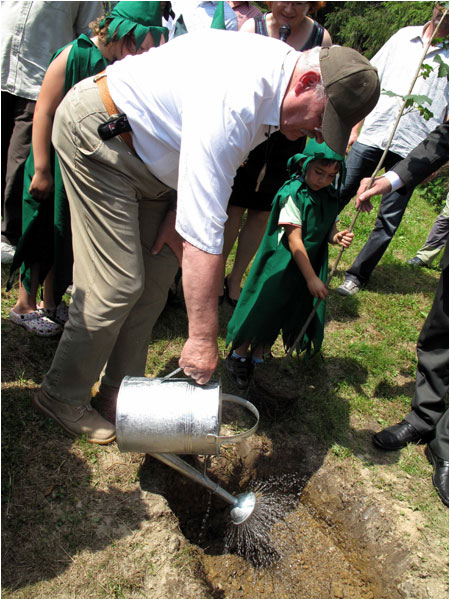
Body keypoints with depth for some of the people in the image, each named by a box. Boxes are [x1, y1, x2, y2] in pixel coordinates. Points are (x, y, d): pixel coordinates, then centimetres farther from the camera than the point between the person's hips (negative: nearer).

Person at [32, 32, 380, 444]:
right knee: (118, 284, -13)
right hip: (95, 134, -9)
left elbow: (209, 166, 8)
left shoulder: (281, 67, -4)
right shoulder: (232, 102, -34)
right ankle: (63, 396, 9)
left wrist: (178, 208, -1)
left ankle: (121, 386, 19)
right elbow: (203, 234, -37)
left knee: (159, 272, 4)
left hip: (144, 152, 9)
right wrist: (202, 338, -31)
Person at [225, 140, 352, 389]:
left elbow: (327, 228, 12)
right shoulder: (293, 194, -20)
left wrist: (336, 237, -14)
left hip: (310, 264, 7)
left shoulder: (330, 196, 2)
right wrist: (311, 278, -22)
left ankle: (258, 358, 32)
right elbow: (294, 240, -22)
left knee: (284, 314, 14)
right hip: (282, 265, -6)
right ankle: (238, 355, 28)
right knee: (264, 307, 5)